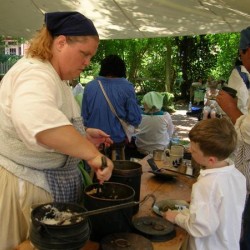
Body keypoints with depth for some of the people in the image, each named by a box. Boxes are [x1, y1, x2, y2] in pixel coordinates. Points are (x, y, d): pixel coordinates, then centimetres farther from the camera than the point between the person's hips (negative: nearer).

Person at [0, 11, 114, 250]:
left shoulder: (55, 78, 11)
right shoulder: (35, 73, -22)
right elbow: (34, 118, -46)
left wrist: (83, 136, 5)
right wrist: (91, 153, -39)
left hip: (51, 185, 10)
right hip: (25, 187, -9)